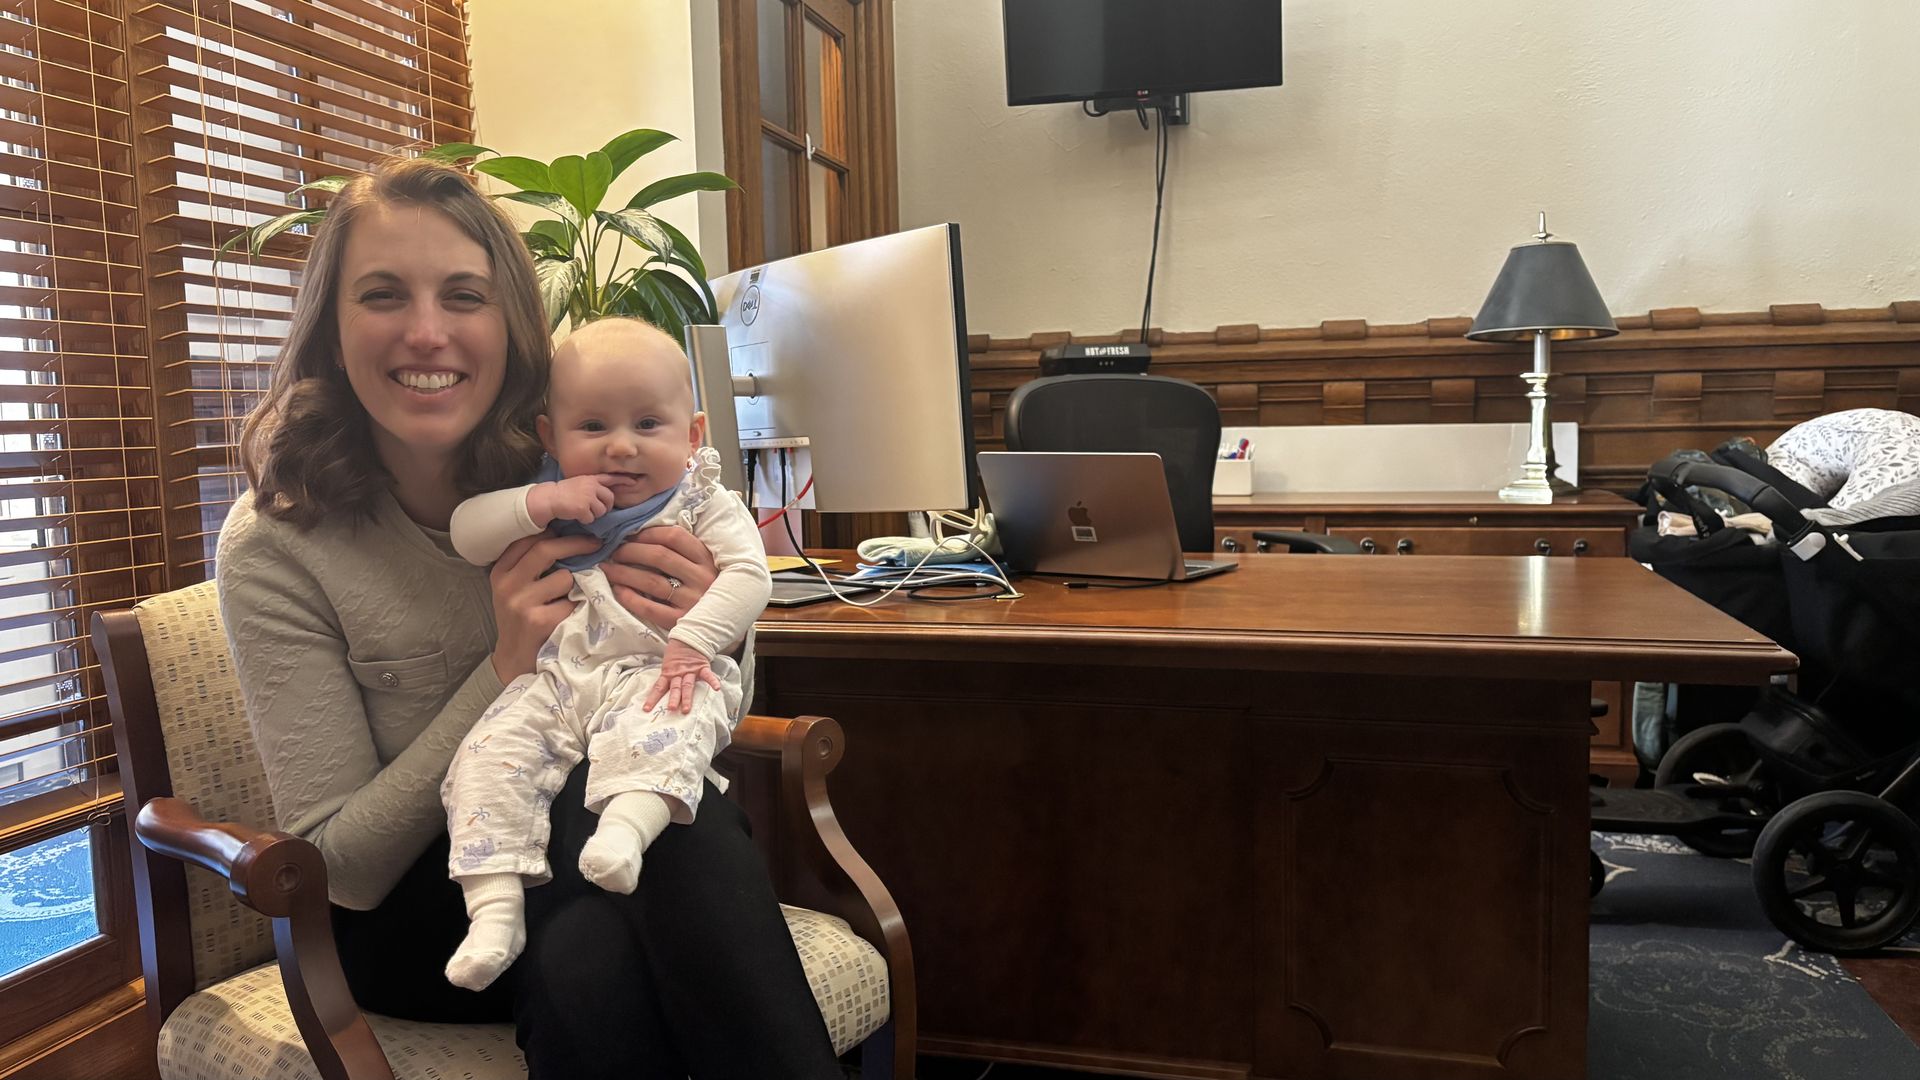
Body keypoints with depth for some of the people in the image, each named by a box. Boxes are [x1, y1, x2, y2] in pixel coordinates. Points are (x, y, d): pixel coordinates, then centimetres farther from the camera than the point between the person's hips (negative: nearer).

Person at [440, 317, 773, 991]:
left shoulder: (702, 503, 7)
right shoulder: (547, 499, 15)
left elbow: (748, 574, -7)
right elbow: (466, 533, 5)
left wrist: (691, 642, -22)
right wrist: (541, 503, -12)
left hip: (655, 676, -3)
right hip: (553, 680, 3)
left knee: (656, 731, -36)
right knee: (490, 755, -19)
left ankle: (629, 819, -57)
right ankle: (496, 904, -23)